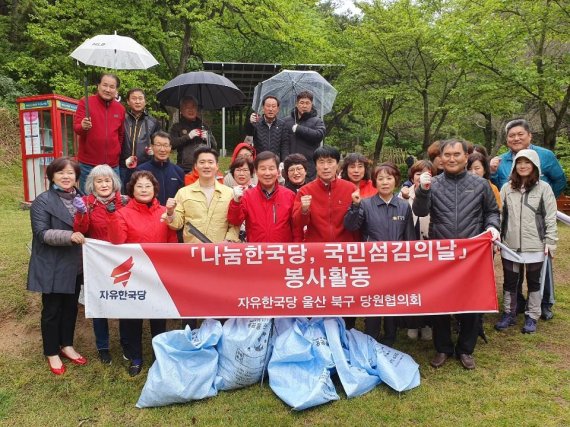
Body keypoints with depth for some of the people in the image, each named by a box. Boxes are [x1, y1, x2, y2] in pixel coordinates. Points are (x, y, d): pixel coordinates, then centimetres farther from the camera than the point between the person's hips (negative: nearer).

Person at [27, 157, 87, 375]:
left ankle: (67, 345, 35)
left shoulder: (80, 199, 8)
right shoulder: (43, 202, -12)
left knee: (71, 307, 17)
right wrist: (69, 236, -32)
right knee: (52, 310, 8)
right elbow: (42, 233, -20)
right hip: (52, 267, -6)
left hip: (75, 265, 6)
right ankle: (52, 353, 24)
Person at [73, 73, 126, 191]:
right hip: (88, 165, -3)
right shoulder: (85, 102, 0)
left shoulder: (120, 108, 11)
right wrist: (83, 127, -28)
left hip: (112, 165, 3)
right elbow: (76, 127, -7)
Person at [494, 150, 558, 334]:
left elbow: (550, 218, -3)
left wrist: (550, 242, -6)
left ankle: (532, 317, 26)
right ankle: (509, 314, 27)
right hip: (510, 245, 2)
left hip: (535, 246, -2)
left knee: (533, 282, 12)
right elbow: (499, 214, 3)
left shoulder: (543, 188, -4)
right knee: (509, 282, 11)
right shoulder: (507, 188, 3)